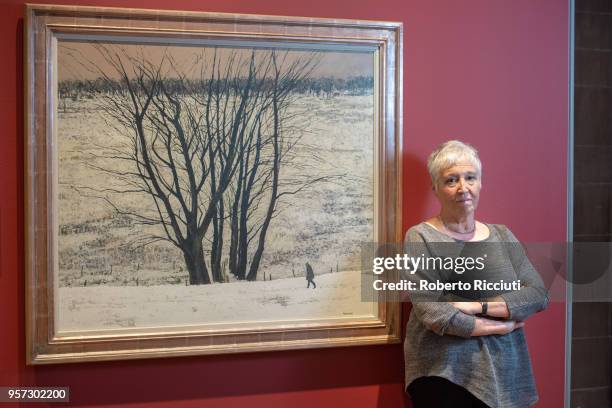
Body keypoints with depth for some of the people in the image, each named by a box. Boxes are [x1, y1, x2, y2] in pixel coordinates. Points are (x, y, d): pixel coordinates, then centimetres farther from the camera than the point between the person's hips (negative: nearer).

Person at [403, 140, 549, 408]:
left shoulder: (502, 236, 6)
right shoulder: (420, 238, -9)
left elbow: (538, 295, -4)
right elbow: (434, 315, -18)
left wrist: (477, 306, -17)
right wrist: (502, 326, -10)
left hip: (505, 374, 5)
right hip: (444, 376, -4)